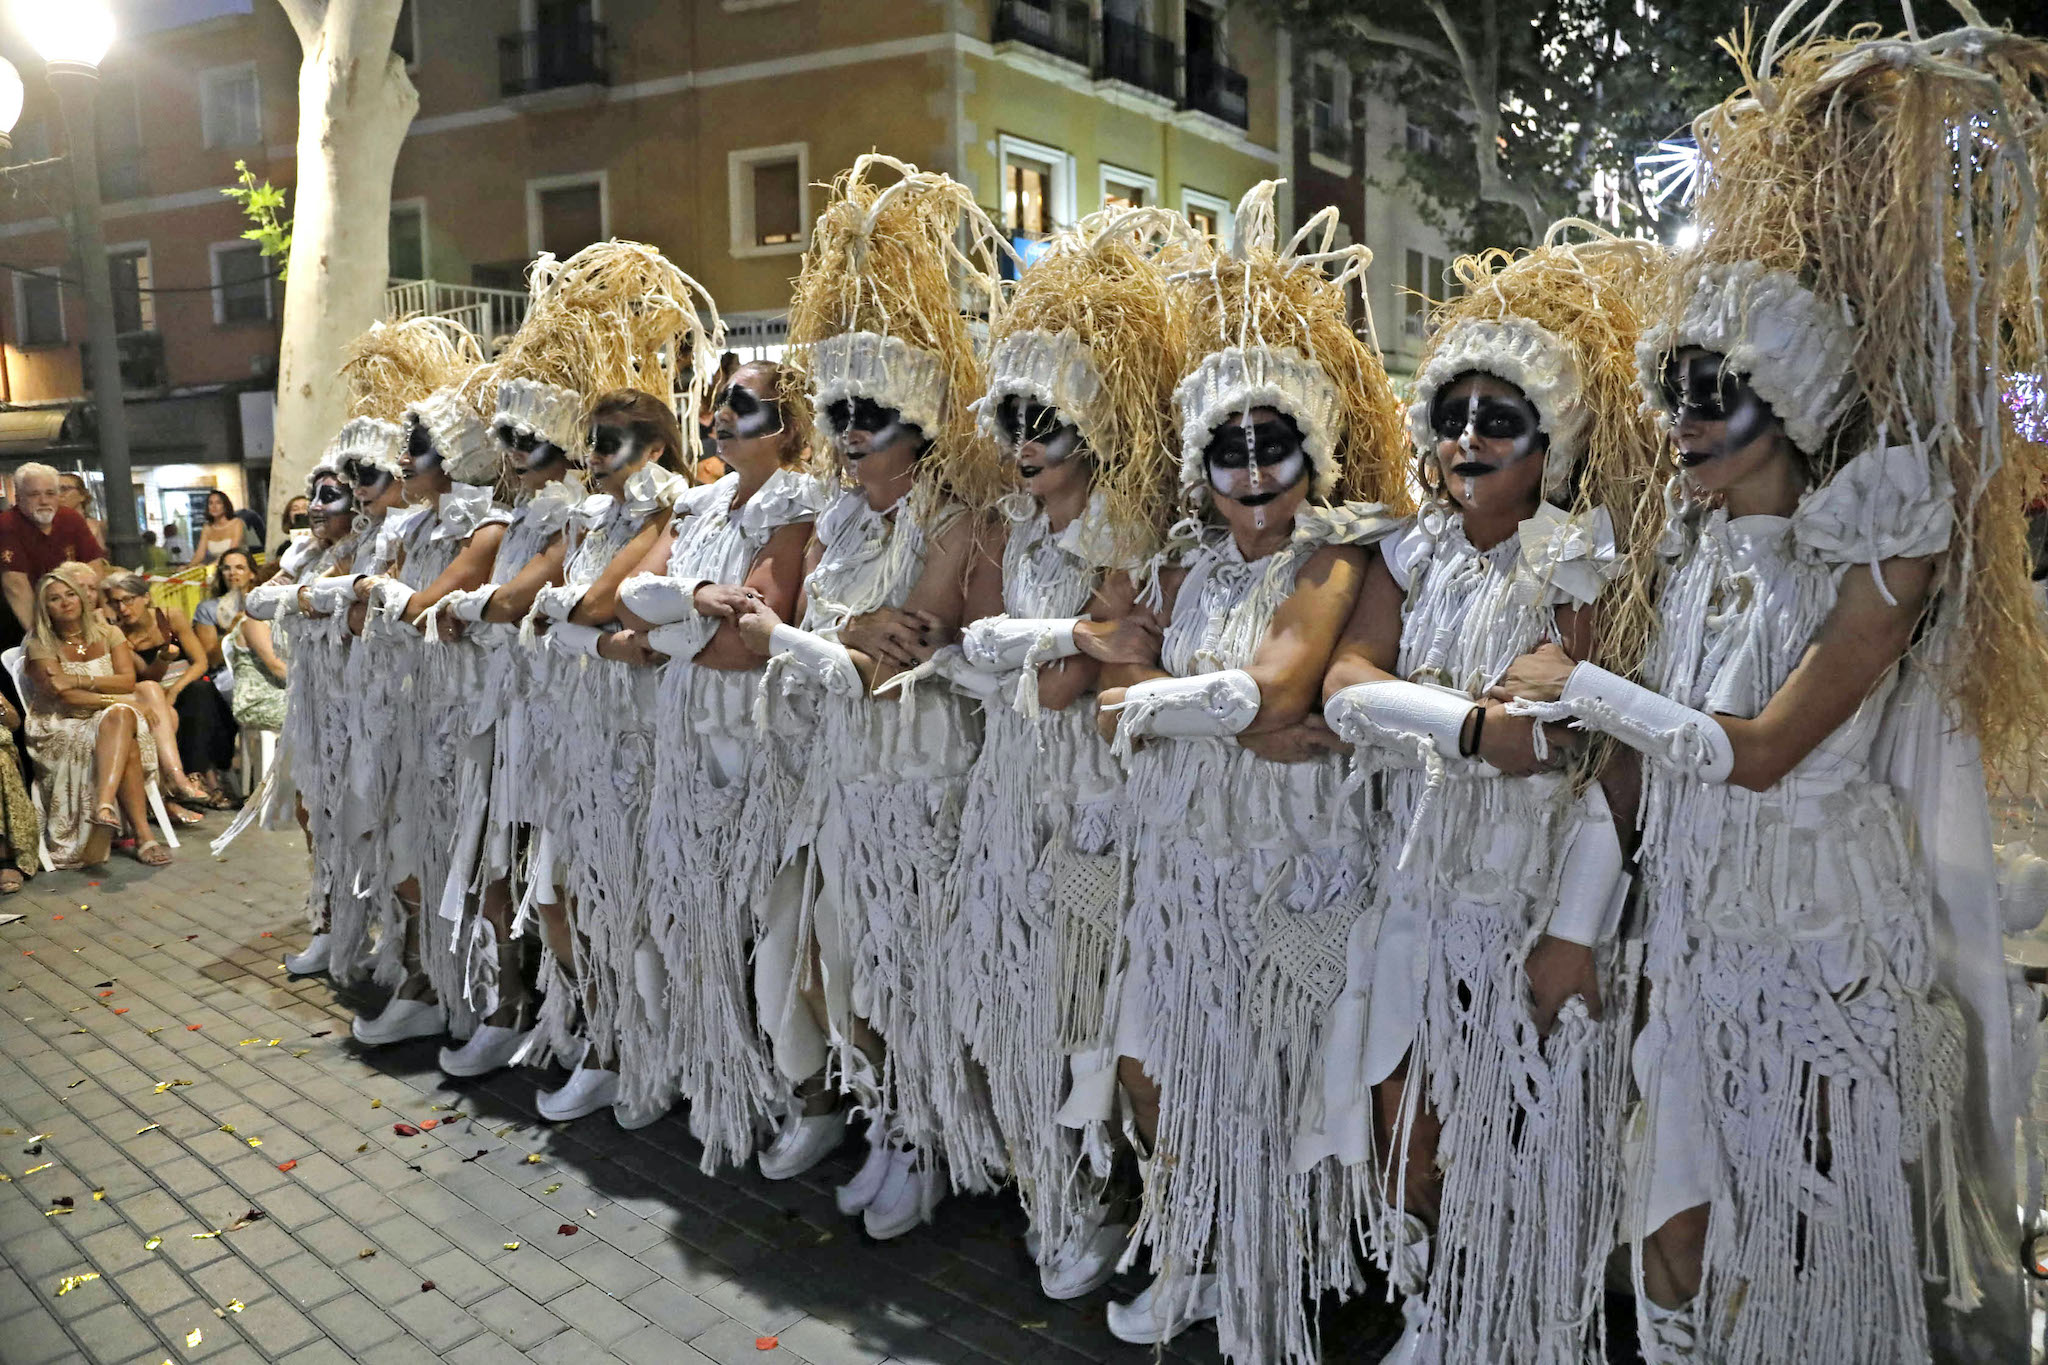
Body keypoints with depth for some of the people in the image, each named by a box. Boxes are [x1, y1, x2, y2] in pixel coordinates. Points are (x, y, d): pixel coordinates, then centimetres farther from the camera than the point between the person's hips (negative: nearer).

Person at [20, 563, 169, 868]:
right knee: (127, 748, -34)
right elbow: (61, 695, -11)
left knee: (119, 717, -37)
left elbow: (128, 681, -2)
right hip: (61, 727, -3)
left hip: (114, 718, 3)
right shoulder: (40, 644, 1)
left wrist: (80, 680, -14)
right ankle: (143, 836, -42)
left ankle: (104, 806, -50)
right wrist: (113, 700, -15)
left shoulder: (107, 633, 11)